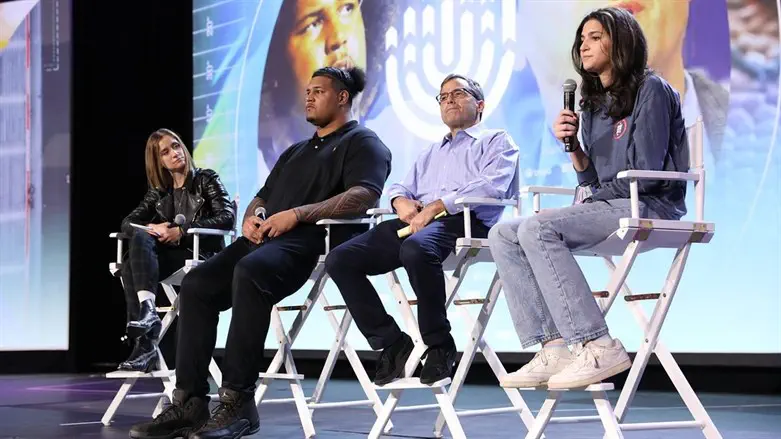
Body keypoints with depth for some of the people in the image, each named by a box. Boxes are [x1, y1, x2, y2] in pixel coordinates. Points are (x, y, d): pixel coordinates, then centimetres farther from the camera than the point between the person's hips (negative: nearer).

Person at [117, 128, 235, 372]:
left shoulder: (206, 179, 6)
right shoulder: (159, 191, 18)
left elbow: (227, 217, -9)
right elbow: (127, 223, 13)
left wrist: (182, 231, -15)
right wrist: (152, 227, -11)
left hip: (202, 255, -5)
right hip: (170, 256, 5)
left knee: (140, 242, -27)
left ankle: (147, 311, -38)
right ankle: (144, 341, -37)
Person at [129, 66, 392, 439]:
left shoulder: (362, 143, 7)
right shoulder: (294, 152, 33)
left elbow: (364, 196, -13)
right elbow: (261, 198, 30)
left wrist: (297, 214, -20)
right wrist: (250, 219, 4)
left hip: (311, 242, -8)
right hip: (265, 239, 8)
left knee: (249, 272, -37)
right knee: (196, 283, -16)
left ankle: (238, 402, -36)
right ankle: (189, 402, -19)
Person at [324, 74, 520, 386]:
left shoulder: (496, 141, 16)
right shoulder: (431, 152, 38)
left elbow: (491, 185, -4)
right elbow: (399, 188, 29)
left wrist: (435, 206, -13)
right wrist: (401, 201, 3)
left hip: (465, 221, -7)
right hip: (415, 222, 7)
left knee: (416, 248, -41)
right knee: (340, 259, -14)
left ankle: (439, 346, -25)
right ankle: (391, 344, -11)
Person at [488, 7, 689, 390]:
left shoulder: (650, 90, -4)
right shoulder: (594, 104, 19)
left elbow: (647, 173, -12)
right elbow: (593, 181, 14)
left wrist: (596, 196, -5)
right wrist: (572, 146, -3)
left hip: (649, 208, -9)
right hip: (608, 207, 9)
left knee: (537, 229, -28)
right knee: (503, 235, -6)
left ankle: (598, 348, -29)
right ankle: (554, 349, -20)